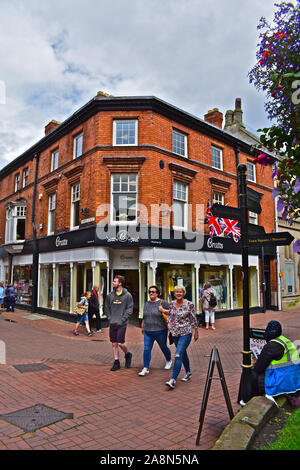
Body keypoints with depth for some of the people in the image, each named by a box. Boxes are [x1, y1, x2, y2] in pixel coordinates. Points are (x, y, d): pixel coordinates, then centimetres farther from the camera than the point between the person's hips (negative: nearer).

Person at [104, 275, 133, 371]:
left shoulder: (127, 295, -6)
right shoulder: (110, 295, 6)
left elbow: (129, 309, -7)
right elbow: (106, 308, 12)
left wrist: (122, 320, -13)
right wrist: (110, 319, 1)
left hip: (122, 324, -4)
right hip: (112, 323, 4)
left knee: (120, 343, -5)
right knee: (114, 344, 8)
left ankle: (128, 354, 24)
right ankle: (116, 362, 21)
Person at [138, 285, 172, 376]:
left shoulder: (163, 303, -8)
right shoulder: (147, 303, 9)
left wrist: (163, 310, -21)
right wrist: (143, 326, 23)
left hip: (160, 331, -4)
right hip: (148, 332, 4)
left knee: (163, 348, 13)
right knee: (146, 349, -4)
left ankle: (168, 361, 40)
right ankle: (145, 368, 4)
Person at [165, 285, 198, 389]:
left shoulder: (189, 304, -10)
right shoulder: (171, 304, 2)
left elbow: (194, 319, -4)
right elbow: (169, 315, 14)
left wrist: (196, 332, 0)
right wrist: (170, 327, 9)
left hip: (186, 333, -5)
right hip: (175, 333, 5)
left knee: (178, 355, -13)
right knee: (183, 353, 19)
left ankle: (173, 379, -11)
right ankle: (188, 373, 37)